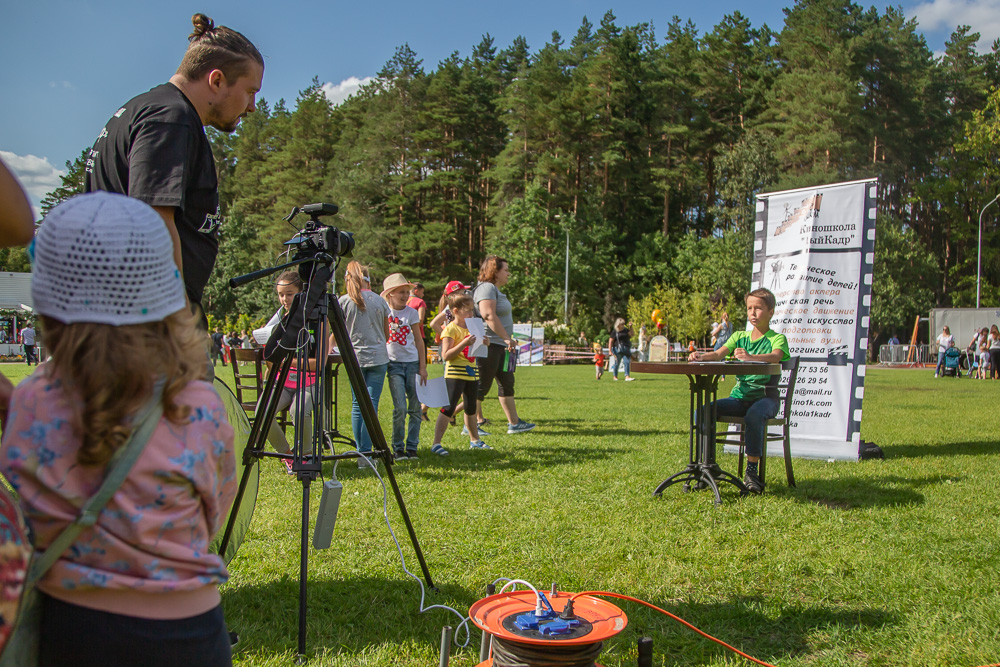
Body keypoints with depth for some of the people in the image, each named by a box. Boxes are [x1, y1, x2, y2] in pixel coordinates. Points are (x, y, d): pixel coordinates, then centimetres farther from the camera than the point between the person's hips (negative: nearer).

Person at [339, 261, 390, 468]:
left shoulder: (344, 301, -2)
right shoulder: (380, 301, 3)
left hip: (355, 358, 0)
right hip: (379, 358, 0)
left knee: (357, 405, 8)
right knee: (372, 404, -1)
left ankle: (361, 451, 8)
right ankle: (366, 452, -6)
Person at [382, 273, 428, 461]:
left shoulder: (411, 312, 4)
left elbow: (418, 340, 7)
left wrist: (422, 366, 3)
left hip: (412, 362, 2)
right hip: (394, 364, -2)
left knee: (415, 408, 0)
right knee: (400, 408, -10)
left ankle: (412, 447, 12)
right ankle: (398, 448, 4)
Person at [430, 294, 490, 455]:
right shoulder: (451, 329, -11)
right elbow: (446, 355, -18)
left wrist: (482, 344, 4)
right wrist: (464, 343, -25)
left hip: (472, 372, 8)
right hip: (455, 373, -8)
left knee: (471, 408, 17)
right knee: (449, 408, -10)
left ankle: (475, 440, 29)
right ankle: (436, 443, -7)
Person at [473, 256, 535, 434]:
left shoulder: (496, 290, 20)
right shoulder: (487, 287, -14)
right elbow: (489, 315, -25)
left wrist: (506, 340, 18)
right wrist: (507, 338, -24)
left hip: (499, 346, 11)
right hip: (488, 345, -11)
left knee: (506, 383, 13)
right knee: (481, 386, -5)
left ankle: (514, 423, 18)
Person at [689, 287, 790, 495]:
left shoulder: (777, 338, 2)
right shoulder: (739, 336, 17)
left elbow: (776, 356, -22)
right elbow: (719, 353, -1)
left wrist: (751, 357, -43)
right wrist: (701, 356, -24)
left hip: (765, 397, -4)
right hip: (739, 396, 5)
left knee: (754, 415, -38)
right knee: (702, 411, -19)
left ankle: (752, 471, -26)